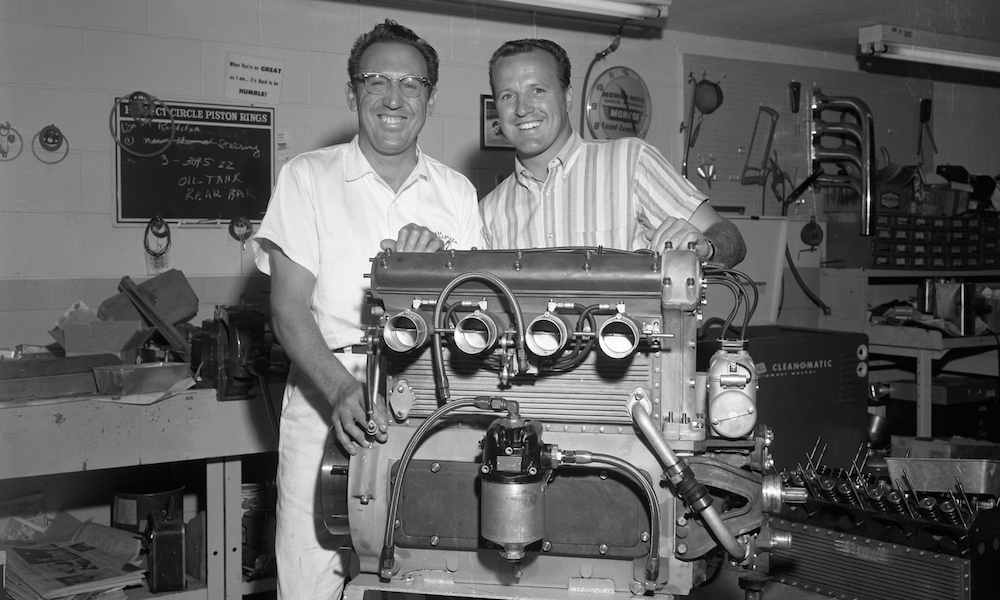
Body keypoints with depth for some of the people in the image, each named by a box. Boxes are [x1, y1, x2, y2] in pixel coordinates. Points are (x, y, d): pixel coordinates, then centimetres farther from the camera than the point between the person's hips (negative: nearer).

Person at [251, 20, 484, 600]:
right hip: (327, 401, -2)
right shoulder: (307, 177, 2)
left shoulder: (457, 192, 11)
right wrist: (342, 390, -22)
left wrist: (439, 262, -12)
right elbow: (290, 308, -6)